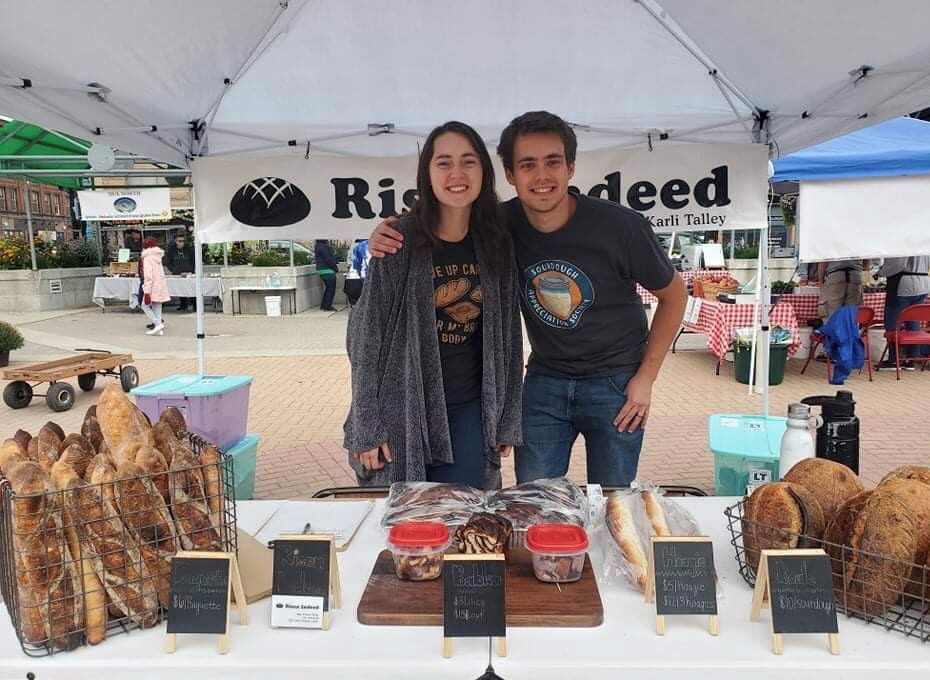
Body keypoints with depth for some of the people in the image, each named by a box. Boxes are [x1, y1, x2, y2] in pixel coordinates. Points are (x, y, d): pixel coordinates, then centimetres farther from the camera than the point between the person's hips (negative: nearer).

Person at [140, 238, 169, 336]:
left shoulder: (148, 258, -10)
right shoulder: (158, 258, 14)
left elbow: (148, 276, -17)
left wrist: (147, 292, -19)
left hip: (153, 287, -8)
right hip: (161, 286, 8)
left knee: (145, 305, 0)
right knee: (157, 307, 9)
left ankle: (158, 324, -10)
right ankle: (159, 329, 6)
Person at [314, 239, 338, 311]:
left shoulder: (318, 246, 14)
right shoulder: (322, 247, -19)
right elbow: (328, 260, -19)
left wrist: (336, 263, 8)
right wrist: (336, 268, -9)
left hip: (322, 270, 10)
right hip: (328, 271, -10)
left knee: (328, 288, 19)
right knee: (331, 289, -3)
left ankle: (323, 305, 25)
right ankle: (327, 307, 2)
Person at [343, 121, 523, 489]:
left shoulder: (496, 245, 2)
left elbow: (507, 336, 8)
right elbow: (367, 335, -7)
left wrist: (506, 420, 8)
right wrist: (366, 428, -9)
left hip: (470, 410, 3)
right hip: (404, 411, -3)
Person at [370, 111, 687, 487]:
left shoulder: (621, 225, -19)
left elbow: (674, 294, -3)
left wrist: (646, 377, -6)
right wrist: (387, 237, -18)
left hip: (615, 383, -1)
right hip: (545, 381, 2)